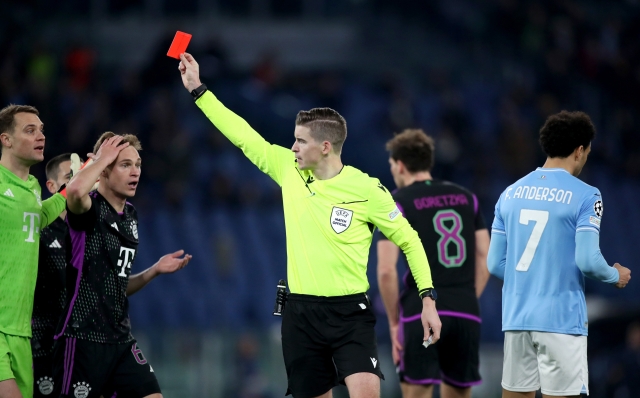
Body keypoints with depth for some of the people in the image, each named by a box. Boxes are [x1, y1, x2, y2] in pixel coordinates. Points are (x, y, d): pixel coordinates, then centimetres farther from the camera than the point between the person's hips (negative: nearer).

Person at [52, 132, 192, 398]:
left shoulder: (130, 217, 16)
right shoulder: (90, 208, -8)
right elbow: (75, 191, -36)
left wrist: (154, 271, 8)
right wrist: (102, 158, -18)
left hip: (120, 338, 8)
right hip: (83, 338, -8)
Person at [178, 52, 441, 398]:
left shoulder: (367, 190, -8)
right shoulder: (289, 170, 4)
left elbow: (408, 240, 0)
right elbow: (243, 136, 10)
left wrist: (428, 297, -6)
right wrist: (198, 90, 11)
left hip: (349, 313, -4)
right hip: (301, 313, 4)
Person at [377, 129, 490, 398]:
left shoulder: (398, 202, -1)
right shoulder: (466, 198, 14)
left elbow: (386, 270, -8)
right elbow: (485, 258, 11)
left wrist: (394, 322, 0)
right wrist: (467, 301, 14)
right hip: (466, 313, 5)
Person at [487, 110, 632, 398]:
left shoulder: (511, 193, 10)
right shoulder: (585, 196, -6)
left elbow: (495, 263, 10)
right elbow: (587, 260, -13)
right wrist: (616, 276, 7)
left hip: (515, 318, 5)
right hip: (561, 319, -5)